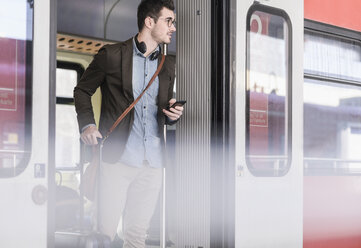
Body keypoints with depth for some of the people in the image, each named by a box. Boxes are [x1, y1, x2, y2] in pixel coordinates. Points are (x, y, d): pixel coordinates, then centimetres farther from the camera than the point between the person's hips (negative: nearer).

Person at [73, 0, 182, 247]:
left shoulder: (168, 66, 15)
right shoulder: (112, 55, 0)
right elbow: (82, 90, 9)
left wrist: (173, 114, 2)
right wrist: (86, 124, -6)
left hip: (153, 162, 4)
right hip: (118, 159, -4)